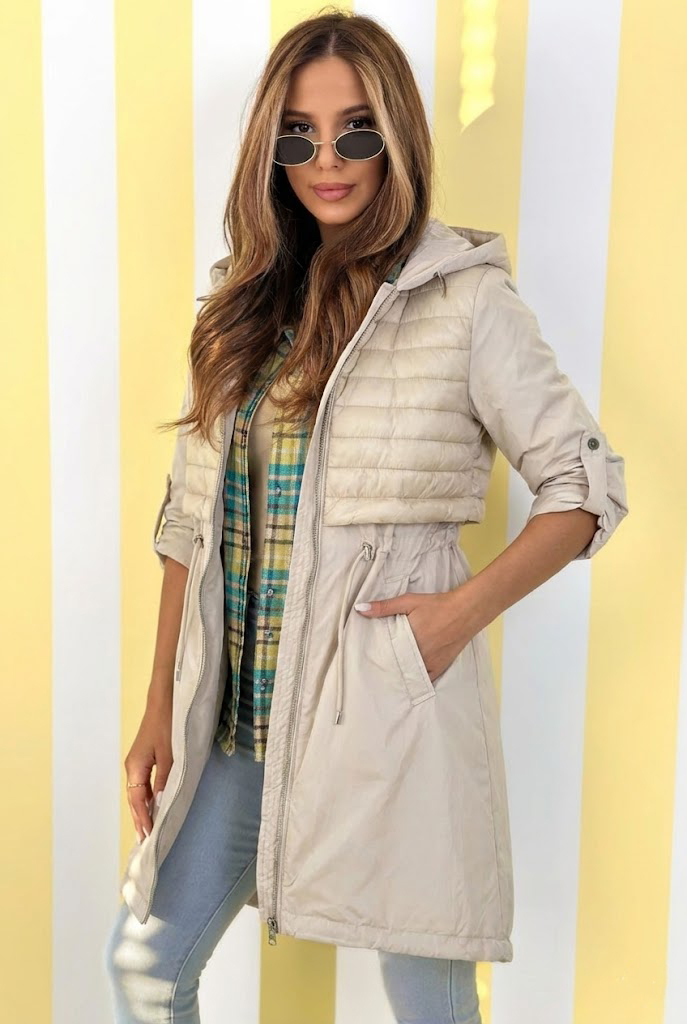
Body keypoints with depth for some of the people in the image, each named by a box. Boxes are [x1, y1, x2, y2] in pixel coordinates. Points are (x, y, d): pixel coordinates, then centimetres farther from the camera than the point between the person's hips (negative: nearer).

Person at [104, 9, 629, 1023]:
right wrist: (161, 705, 8)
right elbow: (191, 520, 9)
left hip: (389, 710, -5)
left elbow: (588, 484, -3)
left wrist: (466, 608, -16)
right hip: (238, 711, 5)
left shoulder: (465, 301, -8)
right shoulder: (247, 304, 8)